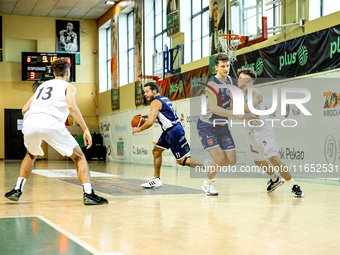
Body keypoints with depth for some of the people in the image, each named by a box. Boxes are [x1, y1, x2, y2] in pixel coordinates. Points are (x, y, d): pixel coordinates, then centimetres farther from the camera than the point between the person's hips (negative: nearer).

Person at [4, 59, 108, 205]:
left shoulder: (42, 86, 34)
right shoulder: (68, 86, 18)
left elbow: (24, 109, 29)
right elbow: (71, 106, -4)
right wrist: (86, 129, -4)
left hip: (29, 122, 5)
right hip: (50, 123, -5)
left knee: (31, 155, 35)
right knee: (79, 157, 9)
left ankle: (17, 190, 28)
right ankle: (88, 194, -5)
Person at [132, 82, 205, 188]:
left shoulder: (155, 102, -12)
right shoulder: (164, 99, 17)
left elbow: (150, 122, -21)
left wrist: (138, 129, -6)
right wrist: (147, 116, 25)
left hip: (174, 131, -11)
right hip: (168, 131, 11)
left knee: (182, 160, -6)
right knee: (156, 151, 15)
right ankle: (156, 179, 20)